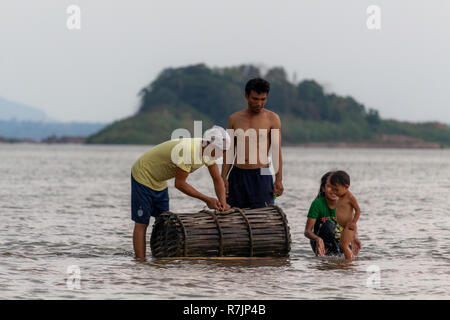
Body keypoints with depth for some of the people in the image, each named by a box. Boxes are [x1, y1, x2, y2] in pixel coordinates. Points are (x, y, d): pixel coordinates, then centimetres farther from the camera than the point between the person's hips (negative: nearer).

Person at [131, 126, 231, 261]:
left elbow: (217, 180, 1)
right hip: (143, 175, -9)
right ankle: (140, 261, -10)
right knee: (141, 223, -8)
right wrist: (206, 199, -23)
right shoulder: (187, 150, -35)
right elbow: (179, 184, -27)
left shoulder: (208, 150, -8)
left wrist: (223, 203, -16)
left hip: (159, 181, 9)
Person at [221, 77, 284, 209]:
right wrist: (223, 178, 5)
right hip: (237, 175, 3)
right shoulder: (234, 119, 11)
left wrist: (278, 180, -8)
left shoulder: (272, 118, 2)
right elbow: (229, 151, 13)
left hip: (260, 175, -3)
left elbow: (277, 151, -1)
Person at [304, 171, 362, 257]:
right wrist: (318, 239, -39)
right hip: (320, 243, -3)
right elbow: (307, 231, -18)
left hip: (338, 242, 3)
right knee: (329, 224, -29)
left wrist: (355, 238, -29)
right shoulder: (317, 203, -16)